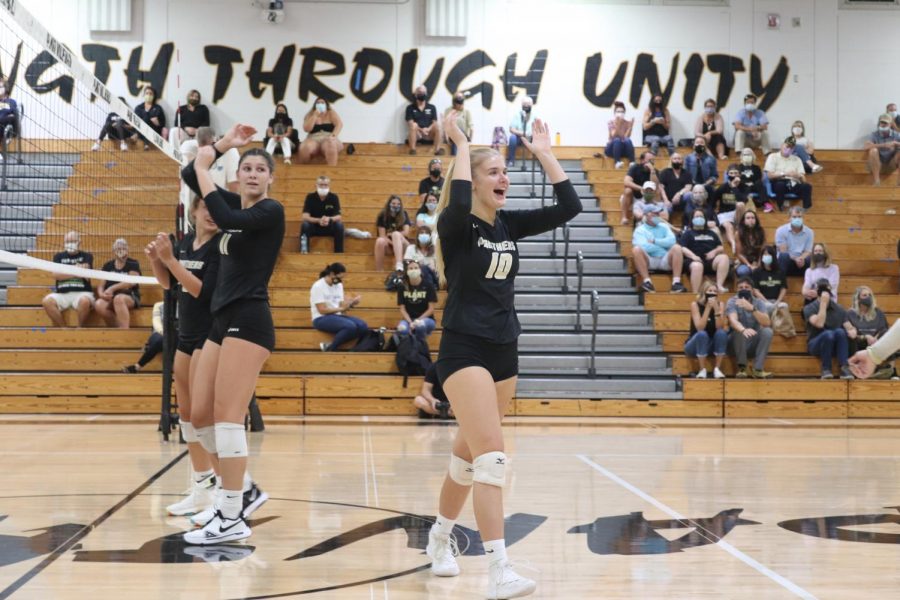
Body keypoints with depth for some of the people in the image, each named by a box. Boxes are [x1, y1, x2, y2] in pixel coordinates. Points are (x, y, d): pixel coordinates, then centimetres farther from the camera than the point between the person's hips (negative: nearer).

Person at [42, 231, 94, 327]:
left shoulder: (86, 256, 12)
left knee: (85, 301, -37)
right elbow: (56, 275, -1)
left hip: (82, 293, -2)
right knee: (47, 301, -28)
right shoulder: (59, 256, 17)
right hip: (62, 294, 2)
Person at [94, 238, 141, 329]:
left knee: (118, 298, -40)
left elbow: (132, 281, -10)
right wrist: (101, 293, -12)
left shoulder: (133, 264, 6)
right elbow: (101, 285, 12)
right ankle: (118, 328, -21)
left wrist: (112, 288, -16)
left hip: (130, 297, -3)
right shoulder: (107, 266, 16)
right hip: (111, 298, 3)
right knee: (99, 305, -31)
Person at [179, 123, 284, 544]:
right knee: (200, 416, 6)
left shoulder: (271, 211, -6)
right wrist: (223, 145, 10)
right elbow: (188, 175, 20)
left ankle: (232, 518, -11)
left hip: (248, 321, -8)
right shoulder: (234, 203, 16)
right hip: (223, 321, 9)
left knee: (226, 415, -13)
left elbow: (227, 220, -24)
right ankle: (245, 490, 21)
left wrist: (204, 170, -17)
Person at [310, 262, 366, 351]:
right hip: (322, 319, -8)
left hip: (337, 316, 8)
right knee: (350, 326, -33)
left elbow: (341, 307, 11)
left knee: (362, 326, -18)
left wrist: (352, 303, -9)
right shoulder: (318, 286, -10)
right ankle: (329, 350, -16)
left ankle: (329, 346, -15)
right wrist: (341, 308, -19)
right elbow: (322, 310, -15)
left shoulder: (338, 285, 13)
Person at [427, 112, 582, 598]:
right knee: (491, 455, -18)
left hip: (504, 352, 7)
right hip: (464, 351, -7)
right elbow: (458, 204, -33)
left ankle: (440, 538, 38)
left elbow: (569, 207, 2)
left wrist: (544, 154, 2)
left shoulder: (509, 224, 9)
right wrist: (461, 146, -21)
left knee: (469, 455, 18)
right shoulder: (456, 225, -9)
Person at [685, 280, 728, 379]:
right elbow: (700, 328, -25)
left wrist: (716, 309, -28)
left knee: (722, 333, -27)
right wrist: (708, 307, -29)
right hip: (696, 345, -2)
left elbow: (720, 328, -17)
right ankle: (702, 370, -25)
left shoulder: (720, 304, -5)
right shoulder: (695, 304, -13)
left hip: (713, 344, 3)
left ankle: (717, 369, -20)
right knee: (702, 334, -34)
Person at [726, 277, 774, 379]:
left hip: (754, 344, 2)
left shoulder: (759, 303, -2)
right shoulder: (732, 301, -9)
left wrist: (752, 308, -36)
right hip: (737, 344, -2)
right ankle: (742, 368, -22)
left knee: (767, 331, -24)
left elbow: (767, 323, -20)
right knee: (740, 331, -32)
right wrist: (743, 330, -53)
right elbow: (733, 320, -29)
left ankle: (757, 369, -25)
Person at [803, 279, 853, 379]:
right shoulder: (809, 308, -4)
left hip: (835, 345, 3)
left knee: (840, 331, -31)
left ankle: (844, 368, -33)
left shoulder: (839, 309, 8)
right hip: (816, 344, -3)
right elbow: (819, 324, -22)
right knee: (828, 334, -36)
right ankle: (826, 369, -22)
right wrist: (823, 303, -22)